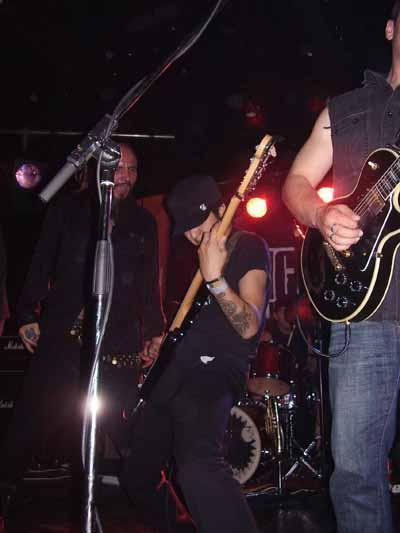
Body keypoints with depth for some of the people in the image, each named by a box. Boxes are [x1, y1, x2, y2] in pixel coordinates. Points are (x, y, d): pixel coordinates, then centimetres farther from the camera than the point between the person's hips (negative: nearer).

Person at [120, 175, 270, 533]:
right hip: (178, 369, 9)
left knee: (197, 469, -36)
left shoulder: (249, 247, -5)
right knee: (135, 477, 16)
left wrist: (214, 277, -28)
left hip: (217, 369, -9)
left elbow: (249, 327, -17)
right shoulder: (197, 254, 19)